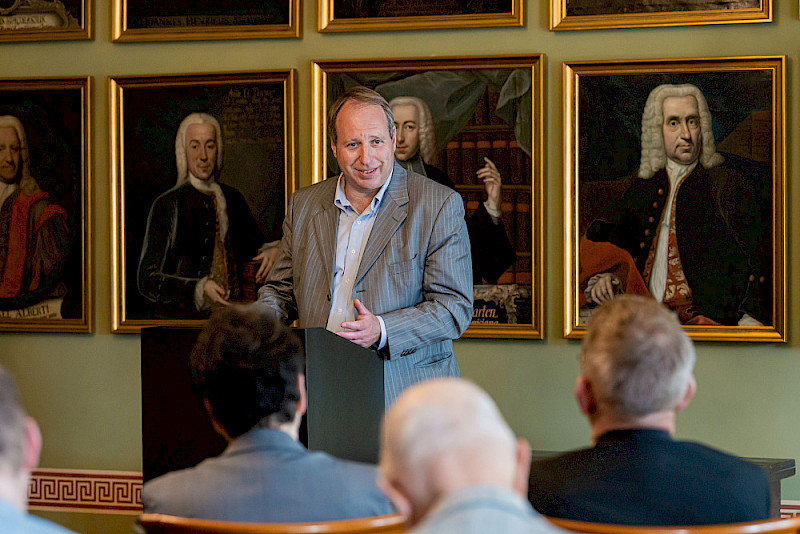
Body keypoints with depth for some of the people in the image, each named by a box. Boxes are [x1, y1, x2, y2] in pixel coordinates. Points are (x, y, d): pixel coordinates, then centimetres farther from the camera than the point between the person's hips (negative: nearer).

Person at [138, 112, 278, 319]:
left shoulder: (233, 199, 10)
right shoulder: (167, 205, -3)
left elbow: (253, 244, 26)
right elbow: (148, 279, -6)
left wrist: (270, 251, 3)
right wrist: (199, 289, -20)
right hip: (179, 319, -6)